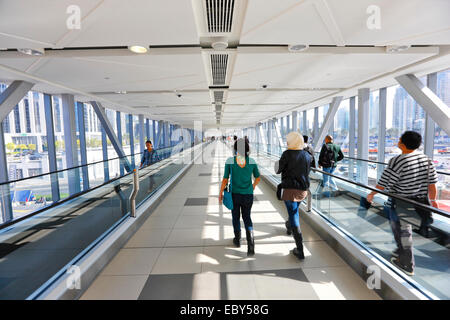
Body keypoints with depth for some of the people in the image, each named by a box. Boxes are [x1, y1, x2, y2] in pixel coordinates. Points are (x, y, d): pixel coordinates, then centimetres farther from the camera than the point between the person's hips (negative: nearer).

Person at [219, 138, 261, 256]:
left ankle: (237, 240, 38)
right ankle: (250, 240, -5)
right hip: (248, 195, 1)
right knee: (247, 217, 17)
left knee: (236, 216, 22)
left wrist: (220, 193, 3)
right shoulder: (252, 161, -6)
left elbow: (225, 179, -10)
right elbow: (258, 178, 6)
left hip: (235, 194, -1)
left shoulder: (230, 161, -13)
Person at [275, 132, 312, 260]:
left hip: (290, 189, -6)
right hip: (303, 189, 6)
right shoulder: (307, 155, 4)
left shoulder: (287, 154, -14)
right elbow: (307, 171, 15)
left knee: (294, 215, -3)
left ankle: (300, 250, -3)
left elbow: (278, 170, -6)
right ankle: (289, 227, 58)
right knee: (294, 209, 31)